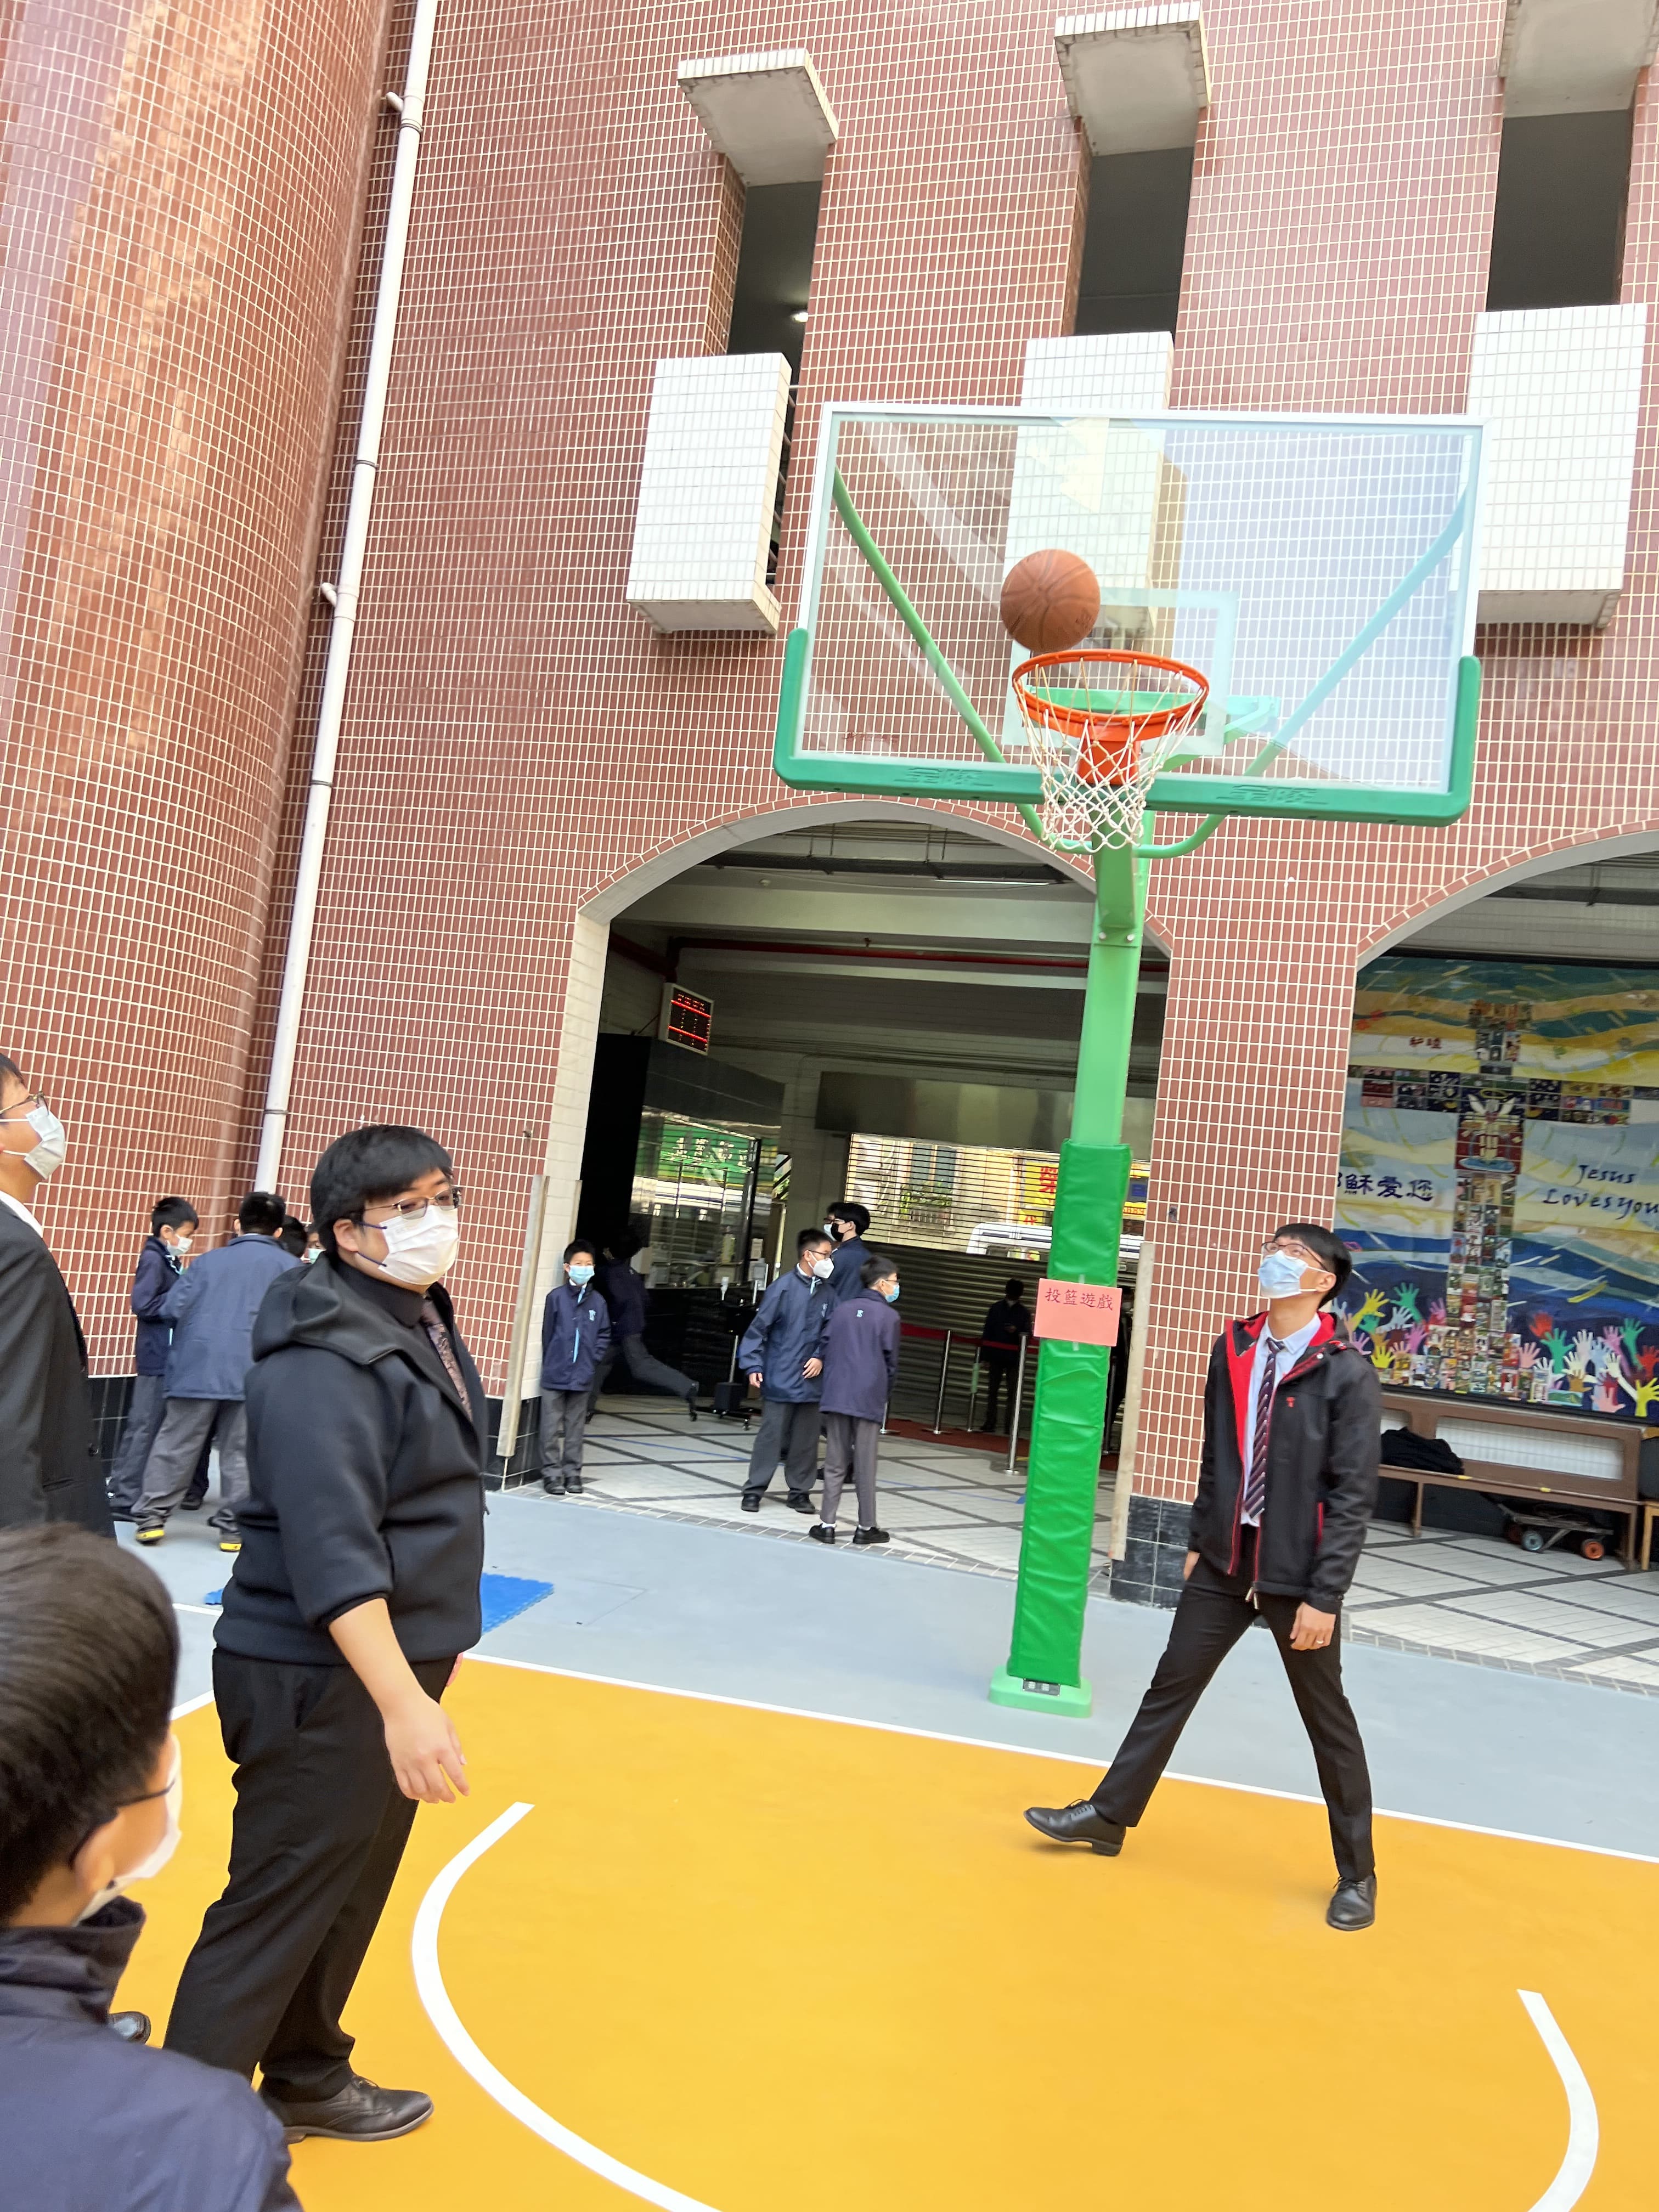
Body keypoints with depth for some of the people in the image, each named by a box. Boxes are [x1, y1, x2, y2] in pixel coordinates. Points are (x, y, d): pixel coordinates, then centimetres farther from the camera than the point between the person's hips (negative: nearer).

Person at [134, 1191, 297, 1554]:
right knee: (240, 1453, 5)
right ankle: (233, 1528, 7)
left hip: (197, 1368, 2)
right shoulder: (286, 1266, 2)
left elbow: (173, 1308, 4)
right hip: (252, 1372, -2)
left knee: (175, 1445, 10)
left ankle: (151, 1516, 13)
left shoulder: (210, 1259, 10)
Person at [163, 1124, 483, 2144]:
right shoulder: (326, 1357, -22)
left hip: (396, 1662, 9)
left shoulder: (424, 1318, 9)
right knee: (277, 1911, 1)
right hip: (323, 1682, -9)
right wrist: (404, 1701, -33)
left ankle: (307, 2079, 39)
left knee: (353, 1889, 21)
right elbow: (329, 1549, -29)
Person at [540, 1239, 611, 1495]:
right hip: (555, 1375, -2)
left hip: (582, 1377, 2)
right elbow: (547, 1333, 0)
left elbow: (604, 1336, 7)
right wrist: (552, 1364, 2)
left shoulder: (597, 1301, 2)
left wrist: (592, 1361, -2)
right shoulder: (556, 1297, -6)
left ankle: (572, 1472, 19)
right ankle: (552, 1473, 12)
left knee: (575, 1427, 10)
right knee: (552, 1427, 4)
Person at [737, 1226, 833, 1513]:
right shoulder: (784, 1287, -11)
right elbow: (759, 1328, -8)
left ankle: (799, 1491, 23)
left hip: (811, 1379, 4)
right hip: (780, 1379, -4)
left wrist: (821, 1357, -6)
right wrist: (754, 1366, -10)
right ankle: (754, 1490, 12)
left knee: (806, 1439, 10)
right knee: (771, 1435, 2)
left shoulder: (828, 1292, 2)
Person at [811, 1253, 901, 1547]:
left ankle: (827, 1524, 9)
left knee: (834, 1464, 9)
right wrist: (885, 1395, 11)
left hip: (836, 1397, 4)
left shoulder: (842, 1309, 9)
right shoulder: (888, 1316, -5)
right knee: (865, 1467, 5)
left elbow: (826, 1348, 9)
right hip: (869, 1399, -4)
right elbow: (891, 1362, -3)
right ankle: (866, 1527, 13)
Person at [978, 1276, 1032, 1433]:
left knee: (1012, 1391, 1)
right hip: (996, 1355, 1)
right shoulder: (996, 1308, 7)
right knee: (992, 1390, 5)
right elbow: (987, 1332, 6)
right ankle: (990, 1421, 10)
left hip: (1014, 1357, -1)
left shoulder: (1024, 1312, 4)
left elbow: (1028, 1334, 1)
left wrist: (1017, 1331, -21)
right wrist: (986, 1356, 0)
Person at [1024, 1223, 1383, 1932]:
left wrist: (1324, 1596, -17)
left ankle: (1357, 1874, 27)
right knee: (1170, 1687, 12)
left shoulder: (1348, 1374, -15)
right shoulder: (1233, 1350, 2)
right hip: (1227, 1561, 5)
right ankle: (1108, 1816, 27)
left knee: (1328, 1721, 10)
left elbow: (1355, 1495, -15)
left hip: (1297, 1574, -5)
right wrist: (1201, 1540, 13)